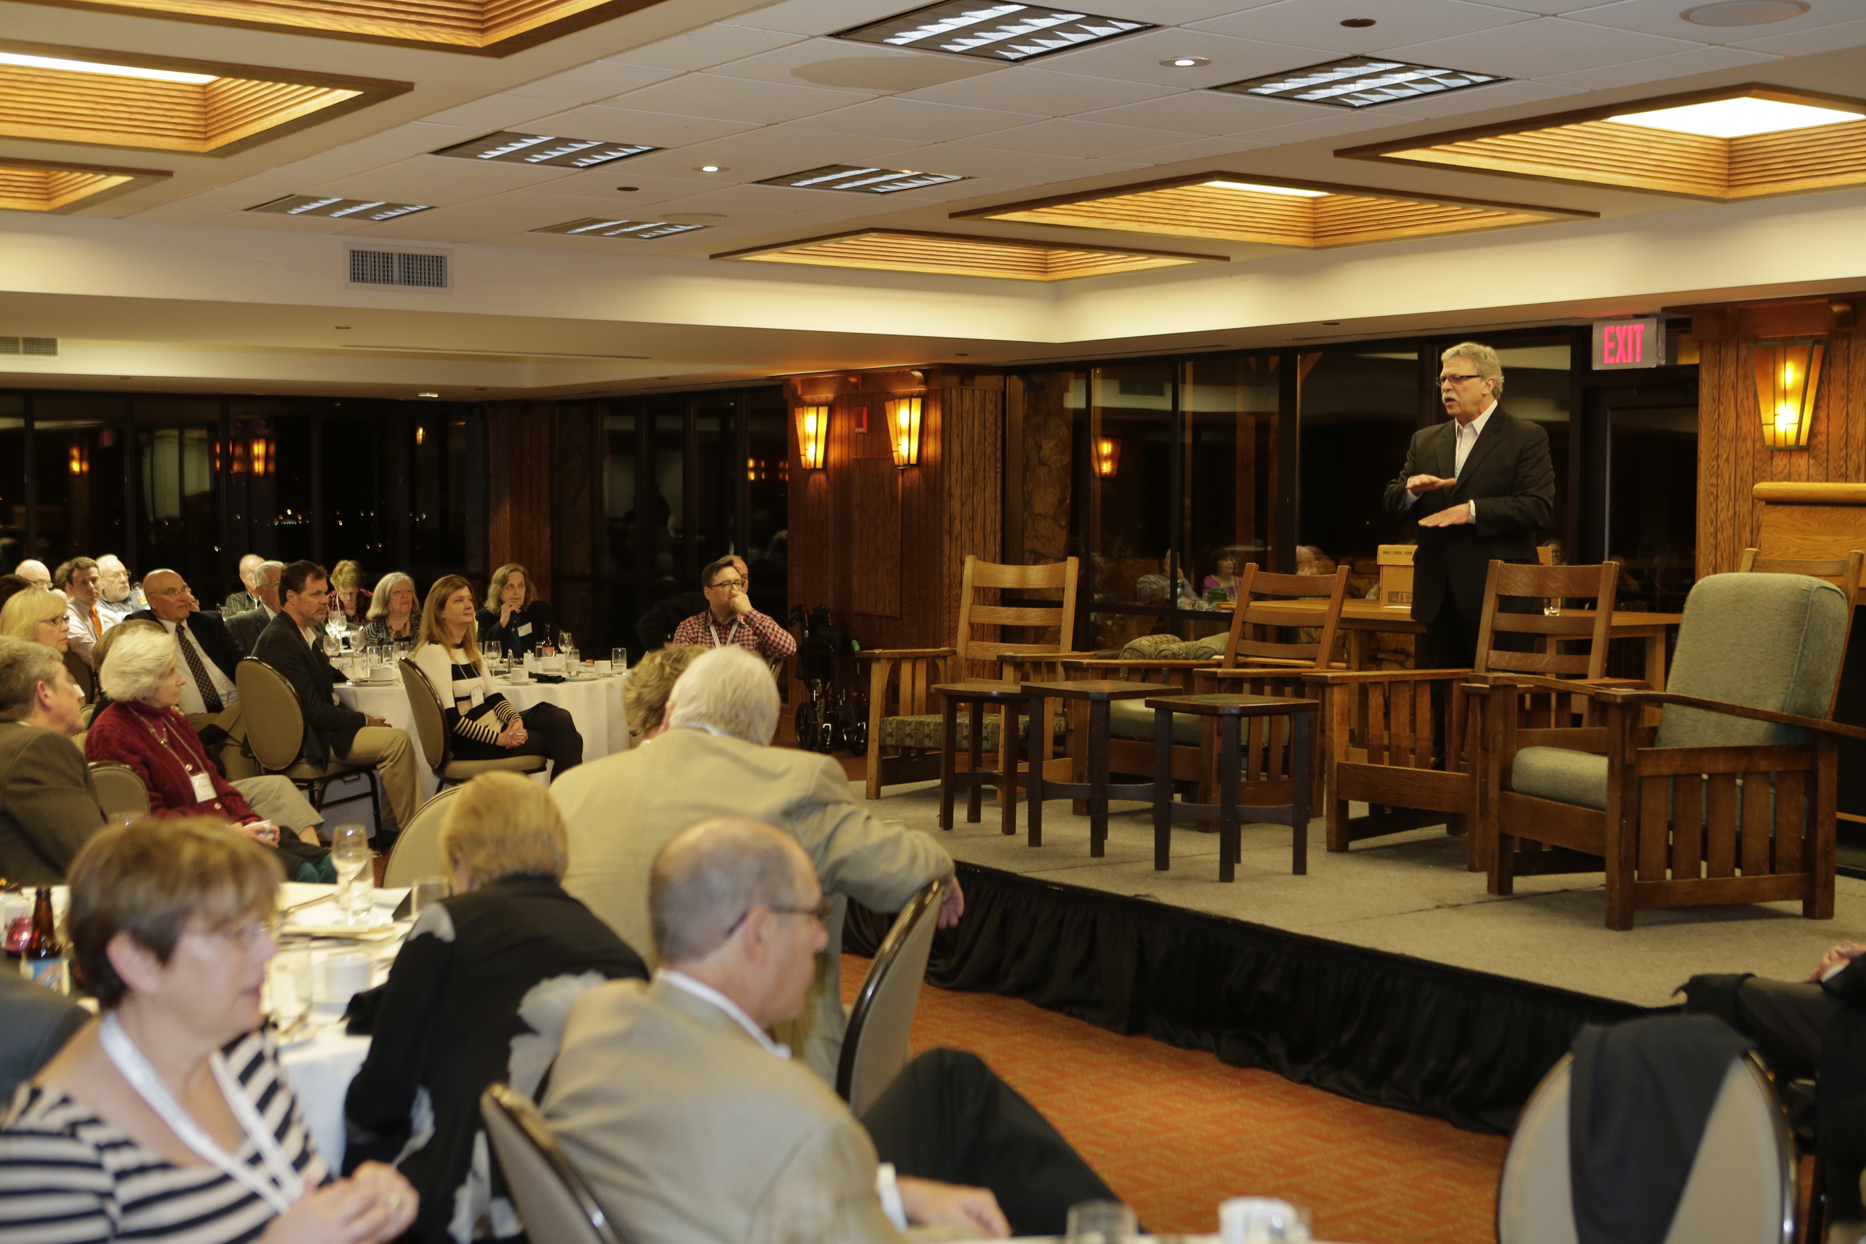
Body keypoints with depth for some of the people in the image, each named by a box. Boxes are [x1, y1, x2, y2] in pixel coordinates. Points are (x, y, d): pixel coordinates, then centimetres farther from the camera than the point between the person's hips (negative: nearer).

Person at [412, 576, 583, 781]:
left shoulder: (470, 649, 19)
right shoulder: (432, 652, -10)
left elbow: (494, 697, 13)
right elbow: (450, 718, -18)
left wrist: (515, 719, -9)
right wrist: (499, 738, -19)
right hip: (468, 744, -8)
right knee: (560, 741, -20)